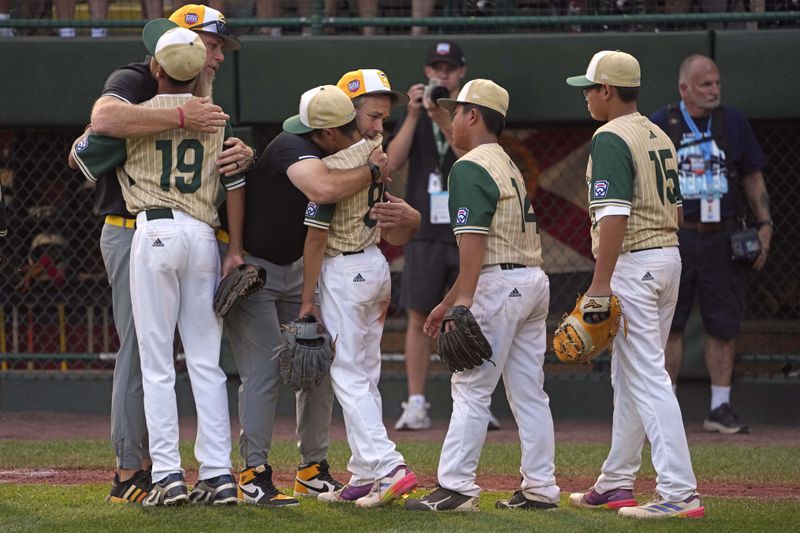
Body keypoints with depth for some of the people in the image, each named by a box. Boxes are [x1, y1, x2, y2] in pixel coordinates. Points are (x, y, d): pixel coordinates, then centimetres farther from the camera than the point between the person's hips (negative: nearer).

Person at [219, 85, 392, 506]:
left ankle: (313, 469, 15)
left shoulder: (336, 155, 0)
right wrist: (372, 171, -32)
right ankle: (254, 474, -8)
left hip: (295, 269, 9)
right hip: (249, 266, -9)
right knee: (264, 369, -13)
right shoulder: (292, 148, -28)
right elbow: (323, 189, -46)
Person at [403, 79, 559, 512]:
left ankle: (455, 488, -10)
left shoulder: (470, 168, -9)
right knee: (529, 392, 9)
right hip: (534, 280, 9)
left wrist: (464, 301, -25)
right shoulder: (508, 165, 21)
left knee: (471, 387, -7)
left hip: (500, 283, -9)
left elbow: (473, 241, -20)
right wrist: (449, 302, 27)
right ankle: (540, 488, 9)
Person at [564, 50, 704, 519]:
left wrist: (601, 283, -24)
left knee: (647, 378, -11)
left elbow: (613, 215, -22)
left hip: (633, 264, -10)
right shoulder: (660, 138, 15)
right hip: (669, 257, 10)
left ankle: (680, 493, -16)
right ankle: (616, 484, 25)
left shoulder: (611, 138, -13)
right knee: (629, 376, 18)